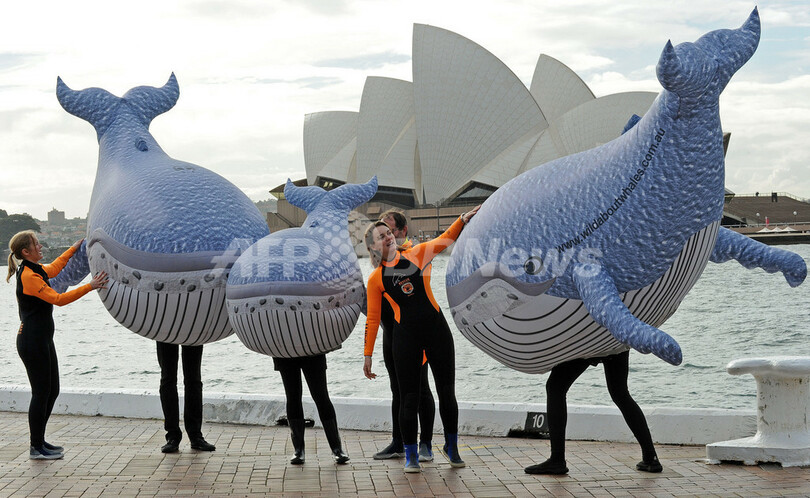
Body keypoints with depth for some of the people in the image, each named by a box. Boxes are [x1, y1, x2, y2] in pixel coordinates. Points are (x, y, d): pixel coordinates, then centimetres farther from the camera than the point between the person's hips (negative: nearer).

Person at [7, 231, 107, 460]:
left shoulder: (35, 270, 11)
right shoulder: (29, 276, -19)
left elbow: (54, 268, 34)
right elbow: (58, 299, -25)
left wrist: (75, 248, 40)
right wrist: (90, 287, -26)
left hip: (43, 339, 10)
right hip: (32, 341, -10)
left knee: (52, 390, 14)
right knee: (41, 392, -4)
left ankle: (40, 441, 23)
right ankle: (36, 447, 5)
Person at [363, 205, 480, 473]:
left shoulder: (417, 254, 5)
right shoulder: (376, 279, 3)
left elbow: (445, 239, -1)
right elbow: (372, 319, 4)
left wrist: (463, 220, -18)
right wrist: (367, 355, 3)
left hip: (437, 330, 1)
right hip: (405, 337, -1)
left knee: (447, 393, 4)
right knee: (408, 398, -1)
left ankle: (451, 446, 23)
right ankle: (411, 455, 12)